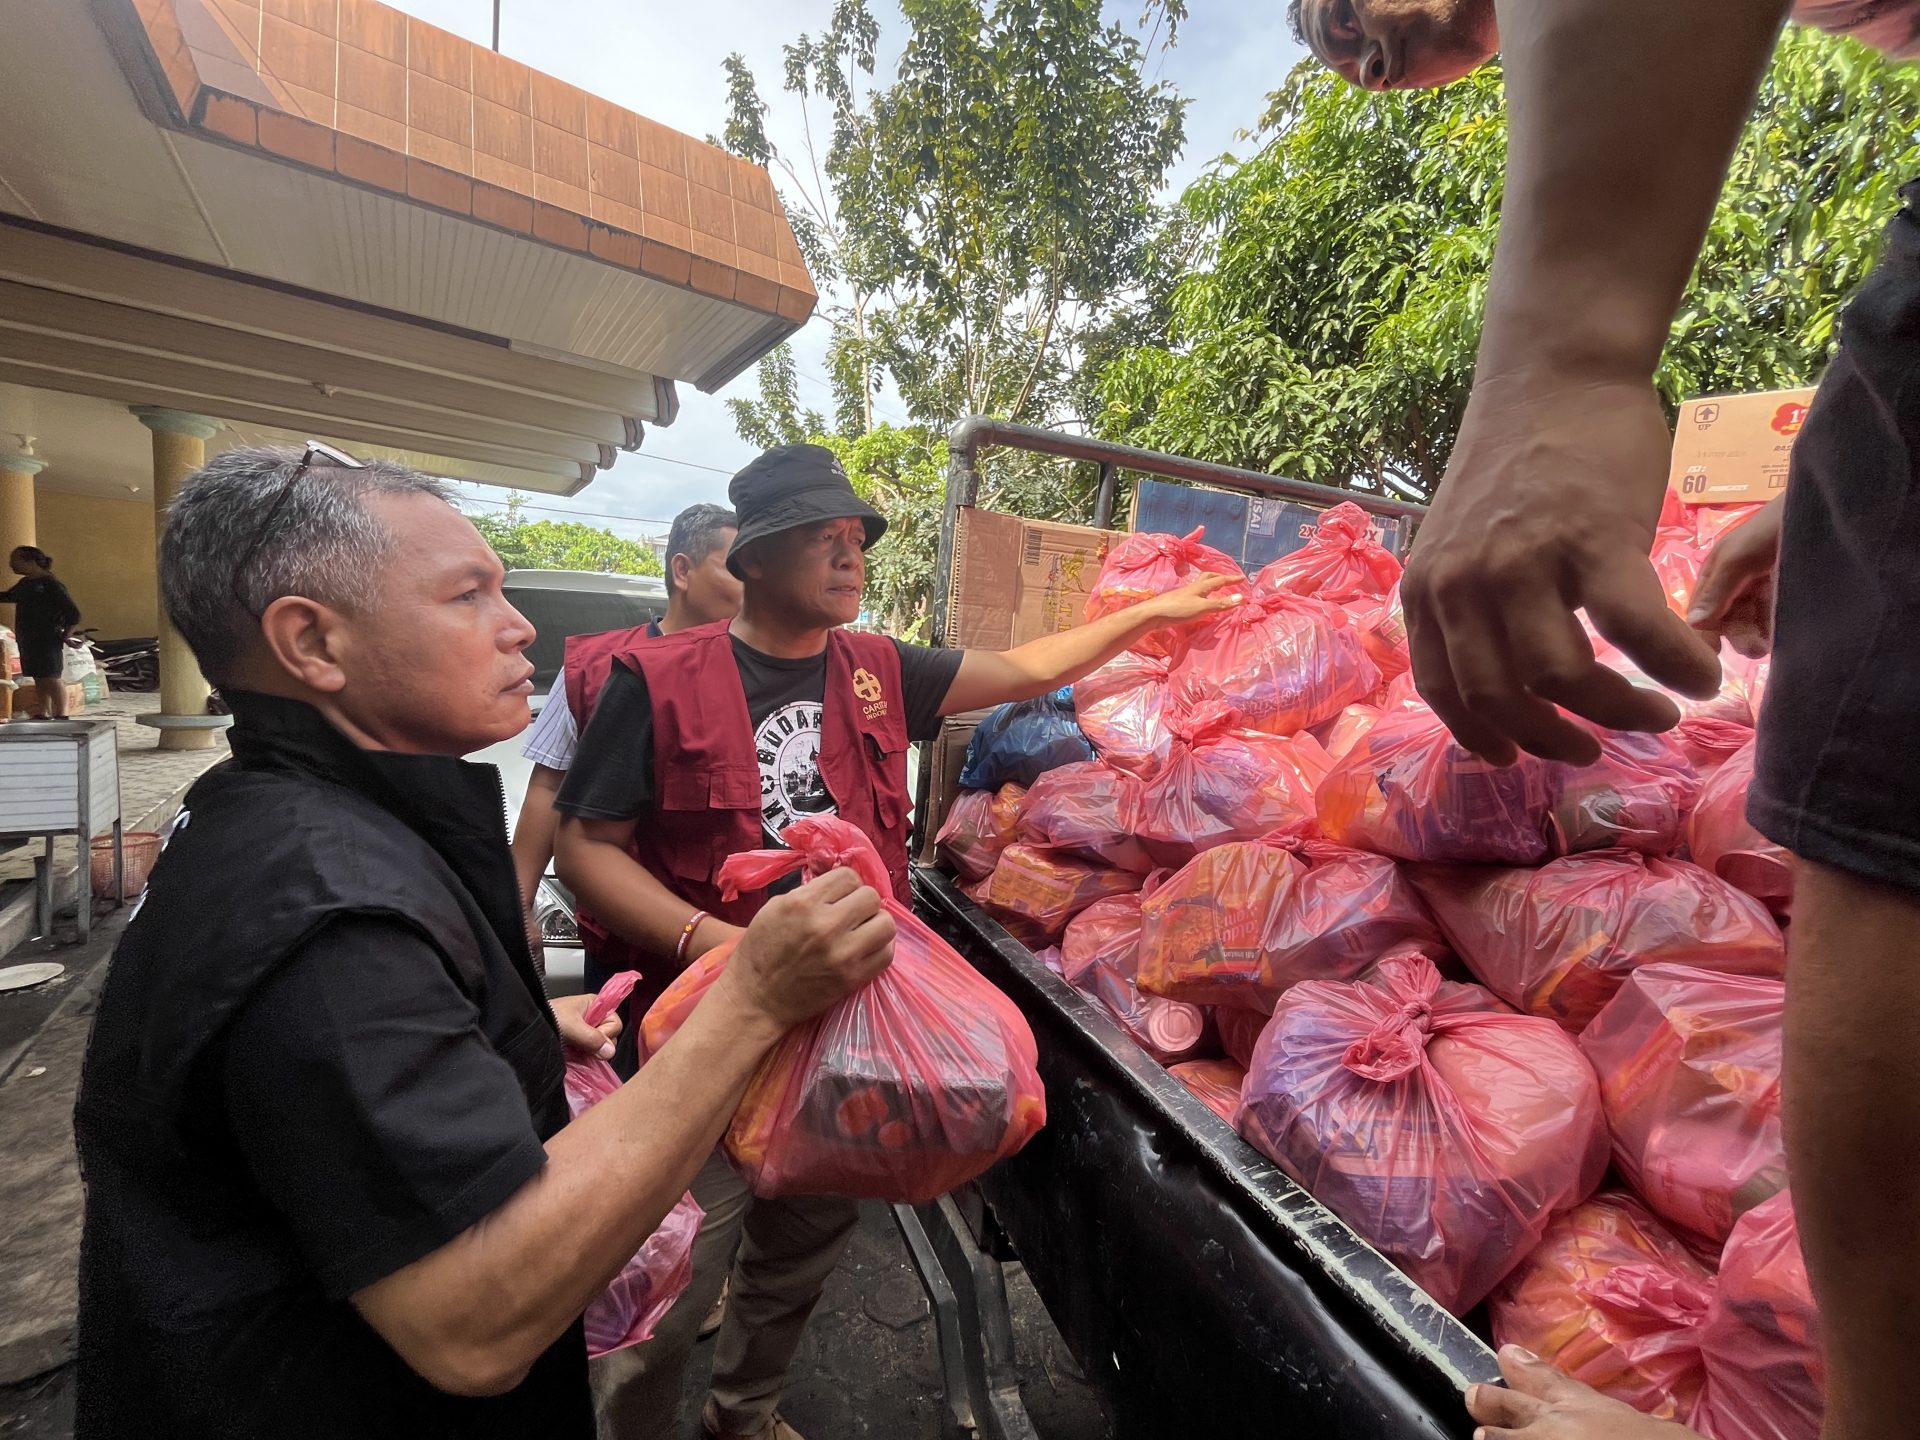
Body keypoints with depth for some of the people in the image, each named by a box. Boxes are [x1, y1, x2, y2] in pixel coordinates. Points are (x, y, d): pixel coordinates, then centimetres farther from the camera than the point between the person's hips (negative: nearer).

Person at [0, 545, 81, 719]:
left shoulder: (50, 584, -13)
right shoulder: (25, 583, 12)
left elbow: (73, 613, -16)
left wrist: (65, 636, -13)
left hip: (47, 641, -8)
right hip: (28, 640, 8)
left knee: (52, 679, -5)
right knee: (39, 680, 12)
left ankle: (61, 716, 1)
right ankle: (45, 715, 18)